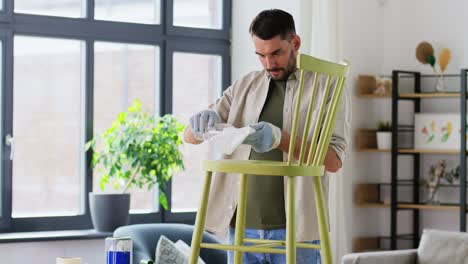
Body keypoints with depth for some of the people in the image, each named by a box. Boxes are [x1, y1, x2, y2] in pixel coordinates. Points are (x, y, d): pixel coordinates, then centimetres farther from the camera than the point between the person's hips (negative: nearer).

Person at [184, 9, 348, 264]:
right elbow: (189, 135, 10)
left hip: (294, 228, -3)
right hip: (242, 226, 4)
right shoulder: (245, 87, 12)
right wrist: (202, 121, -15)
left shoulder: (324, 86, 1)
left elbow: (333, 159, -8)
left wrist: (280, 138, -22)